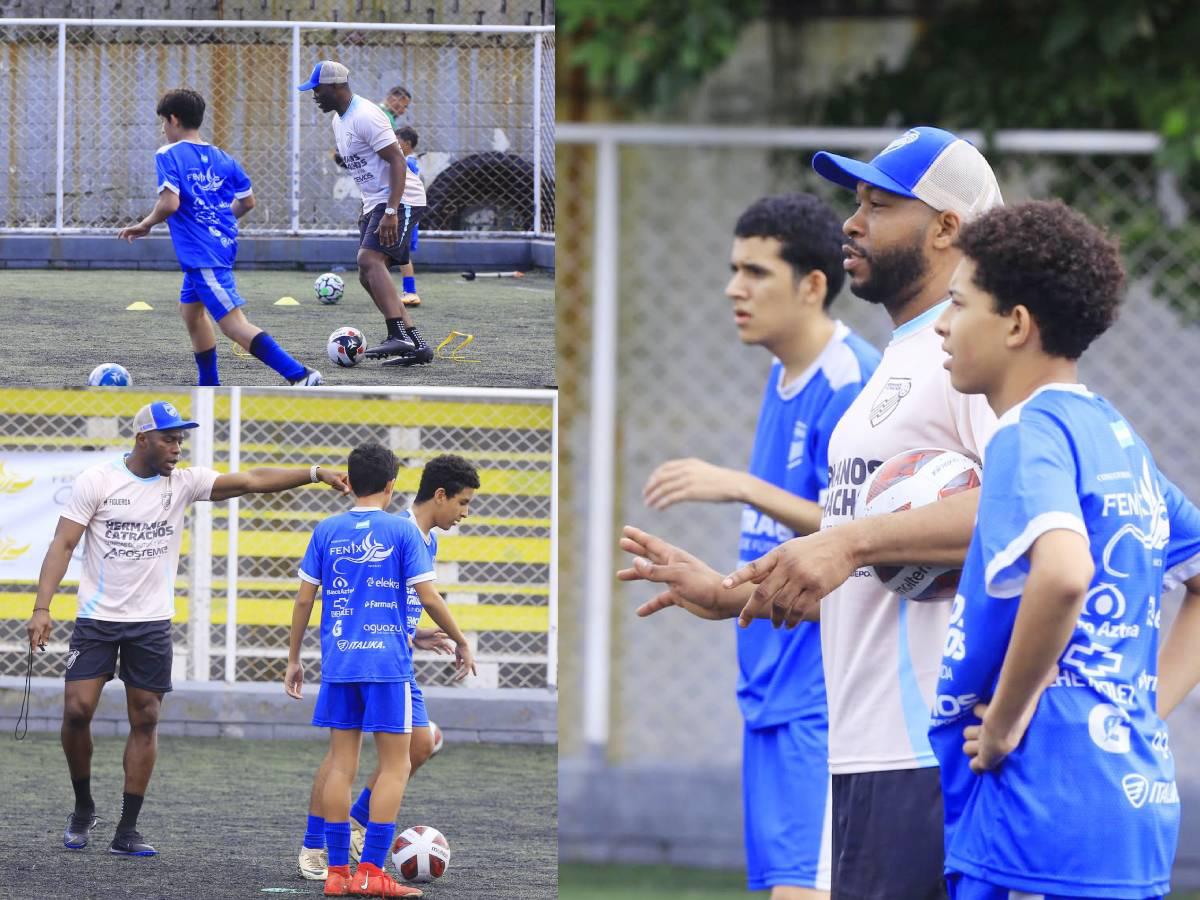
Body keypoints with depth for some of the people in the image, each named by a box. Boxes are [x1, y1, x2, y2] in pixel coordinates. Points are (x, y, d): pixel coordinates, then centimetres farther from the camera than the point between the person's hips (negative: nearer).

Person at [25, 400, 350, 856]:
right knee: (77, 711, -11)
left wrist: (316, 473, -21)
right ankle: (83, 809, 12)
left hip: (152, 623, 3)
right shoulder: (97, 480, -8)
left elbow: (252, 480, -9)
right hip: (97, 618, -3)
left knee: (145, 721, 2)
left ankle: (127, 831, 7)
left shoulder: (184, 482, -1)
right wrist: (42, 607, -19)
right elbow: (63, 544, -9)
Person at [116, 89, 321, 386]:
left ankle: (300, 375, -25)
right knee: (190, 308, 25)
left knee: (234, 324, -13)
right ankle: (209, 387, 29)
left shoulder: (169, 155, -9)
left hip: (200, 253, -9)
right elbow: (247, 202, 16)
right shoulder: (222, 158, 11)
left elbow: (169, 203, -20)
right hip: (223, 244, 9)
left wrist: (145, 225, -3)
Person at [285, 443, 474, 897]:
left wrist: (293, 660, 14)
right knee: (395, 765, 2)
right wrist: (461, 643, 8)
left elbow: (304, 599, 5)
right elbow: (428, 598, -6)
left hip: (338, 664, 4)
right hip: (388, 663, -4)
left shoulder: (326, 531, 6)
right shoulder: (403, 531, -4)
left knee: (341, 764, 8)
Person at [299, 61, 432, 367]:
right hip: (374, 203, 11)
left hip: (398, 201, -11)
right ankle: (416, 345, 7)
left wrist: (391, 212, -29)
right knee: (369, 277, 6)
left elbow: (397, 161, -23)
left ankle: (399, 336, -33)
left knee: (369, 259, -26)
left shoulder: (365, 117, -18)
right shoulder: (339, 120, 14)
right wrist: (367, 210, 23)